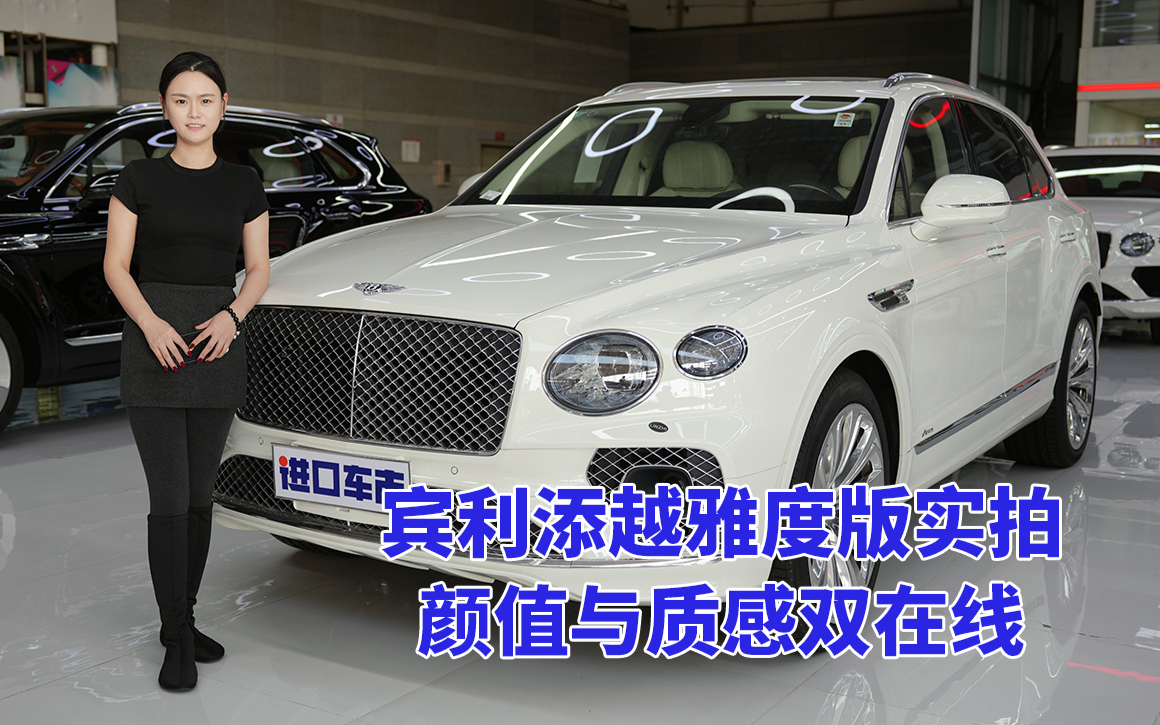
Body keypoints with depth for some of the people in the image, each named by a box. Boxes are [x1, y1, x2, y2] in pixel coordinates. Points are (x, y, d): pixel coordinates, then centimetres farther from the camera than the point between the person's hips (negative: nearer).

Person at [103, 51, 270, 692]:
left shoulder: (244, 184, 9)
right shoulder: (140, 179, 2)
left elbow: (258, 268, 11)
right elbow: (116, 266, 1)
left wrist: (232, 315, -8)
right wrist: (151, 323, -15)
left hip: (218, 340, 3)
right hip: (154, 340, -3)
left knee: (200, 493, 9)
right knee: (169, 498, -6)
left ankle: (182, 618, 23)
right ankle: (177, 639, 2)